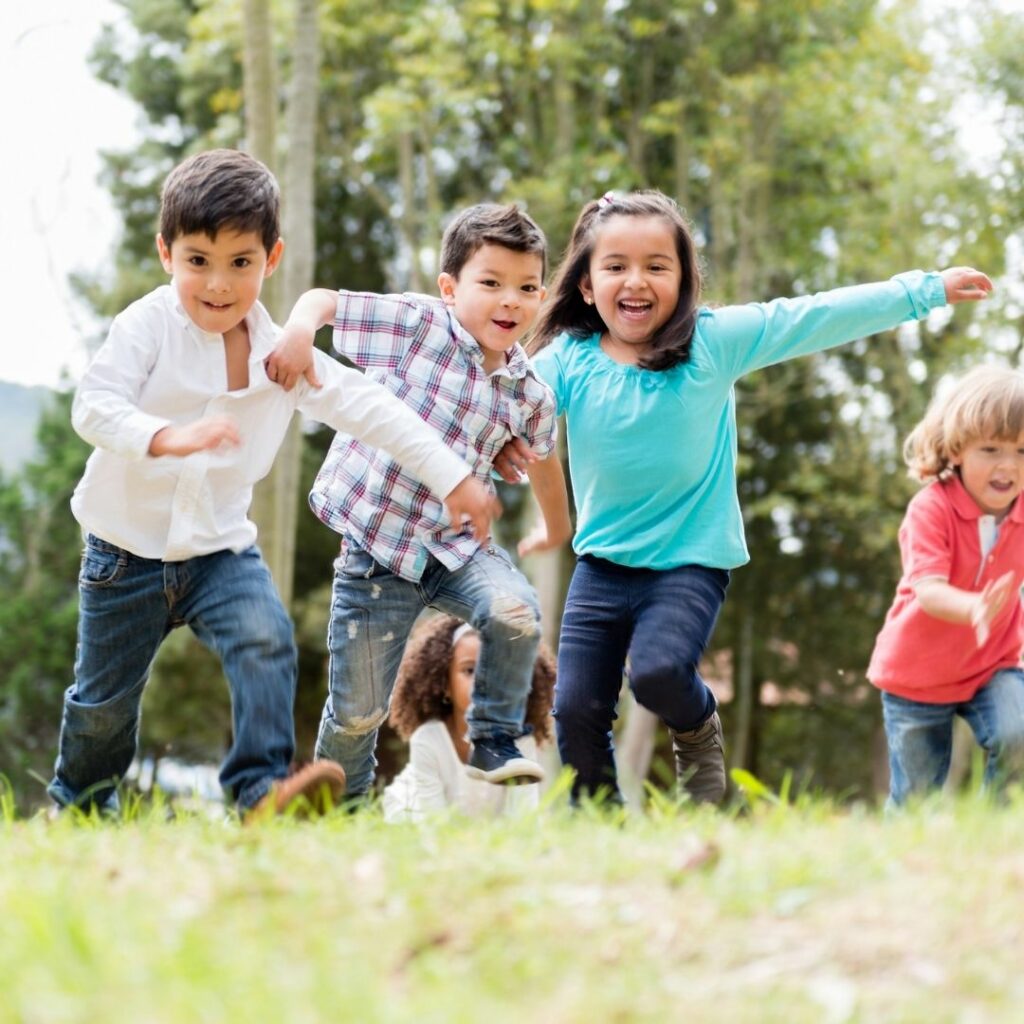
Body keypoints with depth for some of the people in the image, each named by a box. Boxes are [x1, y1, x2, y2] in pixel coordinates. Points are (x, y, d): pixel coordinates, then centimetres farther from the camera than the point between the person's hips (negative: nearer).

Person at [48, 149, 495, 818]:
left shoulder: (282, 353, -4)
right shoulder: (148, 327, -13)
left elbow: (370, 410, -1)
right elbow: (95, 406, -26)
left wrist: (453, 477, -4)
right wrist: (168, 438, -45)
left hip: (222, 547, 2)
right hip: (128, 549, -2)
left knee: (267, 642, -24)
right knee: (104, 697, 9)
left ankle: (262, 786, -25)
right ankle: (79, 803, 34)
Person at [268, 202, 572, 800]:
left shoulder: (530, 396, 2)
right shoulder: (415, 324, -9)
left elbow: (541, 456, 23)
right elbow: (324, 300, -7)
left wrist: (558, 528, 39)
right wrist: (299, 329, -31)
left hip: (456, 545, 3)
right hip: (374, 543, -3)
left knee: (516, 612, -29)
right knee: (357, 712, 3)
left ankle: (494, 743, -6)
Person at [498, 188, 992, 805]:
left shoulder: (713, 341, -6)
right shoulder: (568, 359, -4)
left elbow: (814, 319, -6)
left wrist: (923, 291, -6)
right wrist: (497, 448, -30)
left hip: (691, 561, -3)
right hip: (603, 563, 3)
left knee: (657, 671, -27)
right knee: (577, 710, -2)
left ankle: (699, 729, 8)